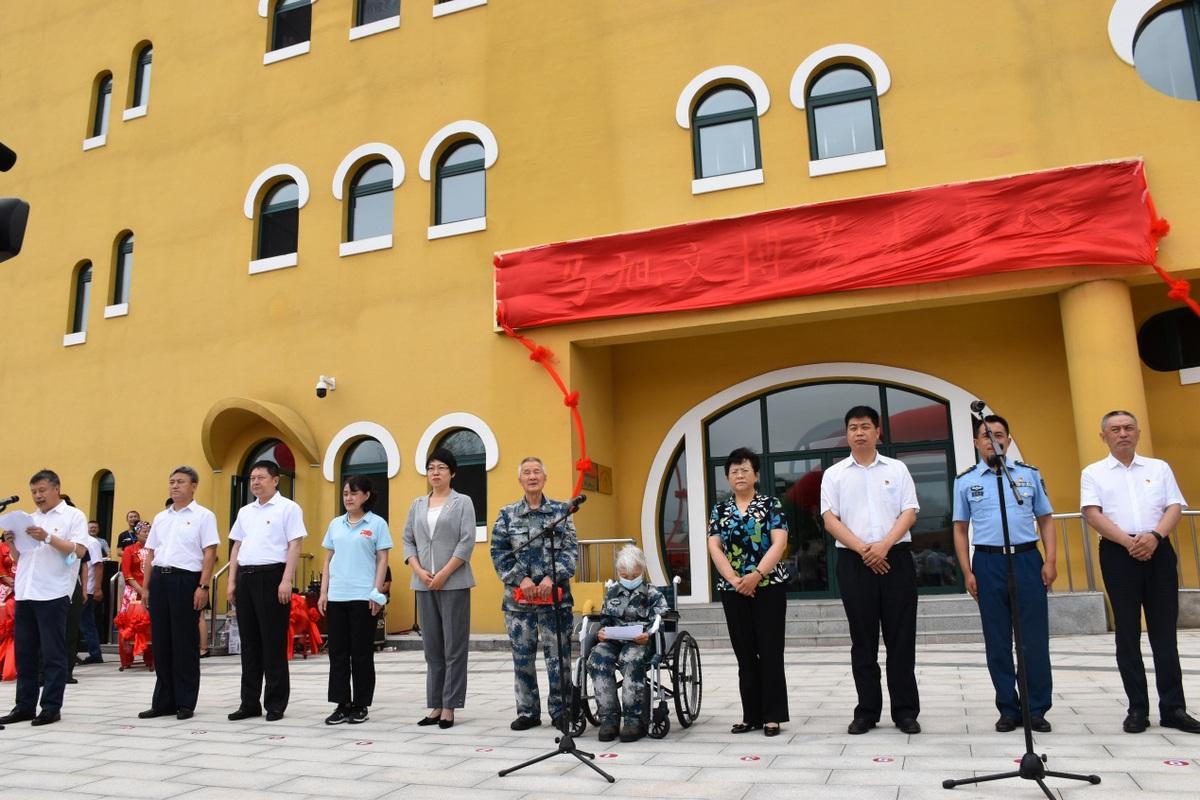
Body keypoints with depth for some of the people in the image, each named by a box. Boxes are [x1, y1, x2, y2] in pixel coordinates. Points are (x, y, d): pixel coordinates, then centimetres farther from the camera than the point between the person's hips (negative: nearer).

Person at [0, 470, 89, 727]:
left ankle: (51, 707, 4)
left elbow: (79, 551, -10)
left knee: (53, 654, -1)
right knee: (24, 652, 9)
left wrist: (48, 537, -18)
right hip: (24, 593, 6)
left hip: (53, 594, -6)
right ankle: (24, 705, 17)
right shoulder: (30, 519, 19)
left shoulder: (73, 516, 1)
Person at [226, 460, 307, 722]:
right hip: (245, 576, 7)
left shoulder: (288, 508, -2)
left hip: (271, 576, -6)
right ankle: (250, 703, 19)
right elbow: (237, 547, 19)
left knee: (273, 644, -2)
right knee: (249, 643, 11)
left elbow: (294, 546, -9)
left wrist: (286, 581, -17)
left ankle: (276, 704, 6)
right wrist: (232, 582, 11)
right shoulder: (245, 511, 18)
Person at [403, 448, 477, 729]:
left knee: (454, 647, -2)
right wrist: (419, 571, -5)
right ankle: (435, 706, 14)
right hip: (424, 584, 4)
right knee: (432, 647, 8)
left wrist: (443, 574, -13)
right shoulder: (417, 505, 14)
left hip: (454, 583, -4)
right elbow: (408, 540, 11)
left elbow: (467, 541, -7)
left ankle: (449, 707, 3)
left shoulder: (462, 502, 2)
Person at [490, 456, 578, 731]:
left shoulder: (561, 511, 6)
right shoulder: (507, 515, 7)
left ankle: (560, 711, 13)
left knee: (559, 655, 1)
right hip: (518, 597, 1)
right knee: (522, 657, 7)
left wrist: (551, 578, -11)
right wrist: (522, 579, -9)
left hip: (556, 595, -1)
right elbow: (499, 553, 3)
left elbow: (571, 550, 1)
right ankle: (527, 712, 19)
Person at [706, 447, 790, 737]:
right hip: (733, 590, 3)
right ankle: (751, 716, 15)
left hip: (768, 585, -3)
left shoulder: (771, 504, 1)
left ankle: (772, 716, 6)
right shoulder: (719, 510, 9)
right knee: (745, 653, 8)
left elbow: (779, 543, -9)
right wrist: (733, 579, -13)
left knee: (770, 651, -1)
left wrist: (757, 575, -19)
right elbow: (714, 547, 1)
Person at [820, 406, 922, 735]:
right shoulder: (834, 474, 7)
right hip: (854, 562, 0)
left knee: (901, 639, 3)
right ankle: (866, 712, 14)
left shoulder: (897, 469, 9)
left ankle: (906, 711, 13)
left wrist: (884, 545, -14)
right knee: (863, 641, 6)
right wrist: (863, 550, -11)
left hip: (895, 559, 0)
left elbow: (909, 513, 1)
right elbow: (830, 520, -1)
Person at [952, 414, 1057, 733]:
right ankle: (1008, 709, 16)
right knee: (997, 641, 6)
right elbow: (960, 529, 7)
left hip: (1027, 559, 0)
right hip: (988, 563, 0)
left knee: (1035, 637, 1)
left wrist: (1050, 561, -2)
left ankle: (1038, 710, 13)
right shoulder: (965, 481, 6)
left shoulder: (1030, 474, 9)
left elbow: (1045, 520, 9)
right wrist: (967, 573, 0)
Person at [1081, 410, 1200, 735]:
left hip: (1158, 550, 2)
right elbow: (1092, 514, -4)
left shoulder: (1159, 467, 14)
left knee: (1164, 631, 3)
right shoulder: (1093, 473, 8)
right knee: (1127, 632, 3)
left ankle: (1173, 708, 9)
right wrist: (1128, 542, -16)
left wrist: (1155, 535, -15)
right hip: (1118, 553, -1)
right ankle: (1137, 708, 9)